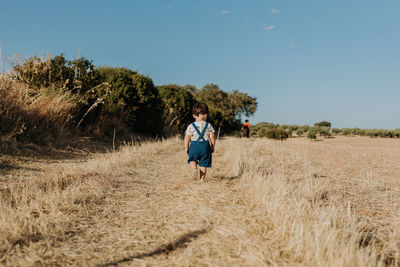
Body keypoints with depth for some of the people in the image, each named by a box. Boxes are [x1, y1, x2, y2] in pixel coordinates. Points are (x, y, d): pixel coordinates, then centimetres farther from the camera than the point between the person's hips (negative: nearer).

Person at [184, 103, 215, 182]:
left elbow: (187, 138, -1)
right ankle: (202, 178, 8)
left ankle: (194, 169, -8)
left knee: (192, 160, 20)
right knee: (203, 164, 9)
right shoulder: (208, 125, 2)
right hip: (205, 145, 1)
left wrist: (186, 147, 11)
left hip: (194, 145, 0)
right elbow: (212, 137, 2)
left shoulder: (191, 126, -1)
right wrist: (213, 147, 13)